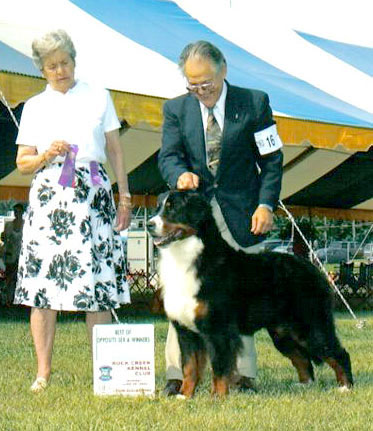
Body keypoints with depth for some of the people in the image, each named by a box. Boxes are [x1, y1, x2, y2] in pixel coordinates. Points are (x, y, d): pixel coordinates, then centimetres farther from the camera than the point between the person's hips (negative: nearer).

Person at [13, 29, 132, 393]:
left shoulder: (98, 97, 13)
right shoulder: (34, 107, 14)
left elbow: (115, 151, 13)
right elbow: (22, 163, 13)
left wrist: (125, 197, 8)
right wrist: (46, 155, -7)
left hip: (93, 198, -1)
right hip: (48, 198, 1)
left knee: (97, 287, -6)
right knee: (42, 283, -5)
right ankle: (43, 372, -1)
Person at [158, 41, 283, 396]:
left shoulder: (254, 103, 0)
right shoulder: (176, 109, 6)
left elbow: (272, 159, 3)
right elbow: (168, 156, -1)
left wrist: (266, 204, -7)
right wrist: (180, 175, -24)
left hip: (239, 214, -1)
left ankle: (243, 374, 7)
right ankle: (177, 375, -2)